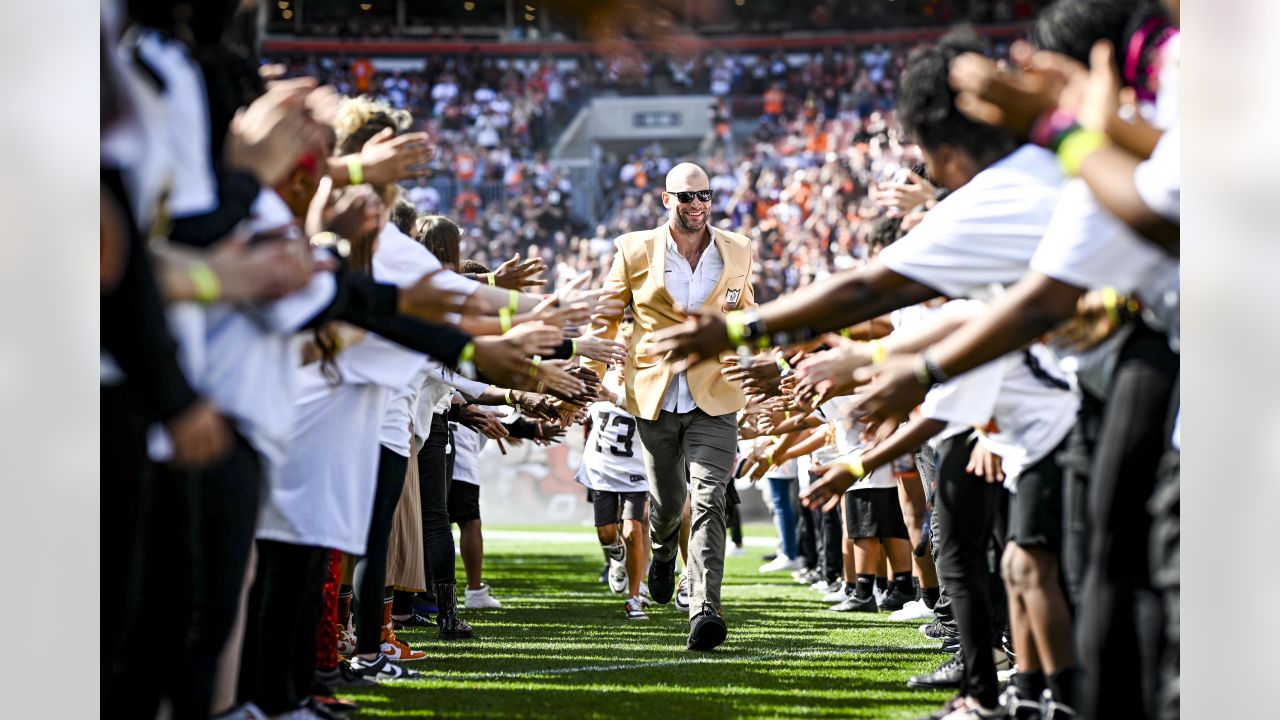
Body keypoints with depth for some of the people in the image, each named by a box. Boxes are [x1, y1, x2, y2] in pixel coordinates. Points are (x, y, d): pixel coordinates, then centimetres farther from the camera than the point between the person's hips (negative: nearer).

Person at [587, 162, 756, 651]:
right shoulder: (635, 250, 0)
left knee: (708, 501, -15)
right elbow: (606, 317, 9)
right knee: (667, 501, 14)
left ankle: (704, 611, -22)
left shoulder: (738, 252, 5)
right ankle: (663, 555, 51)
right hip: (655, 398, 1)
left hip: (714, 398, -1)